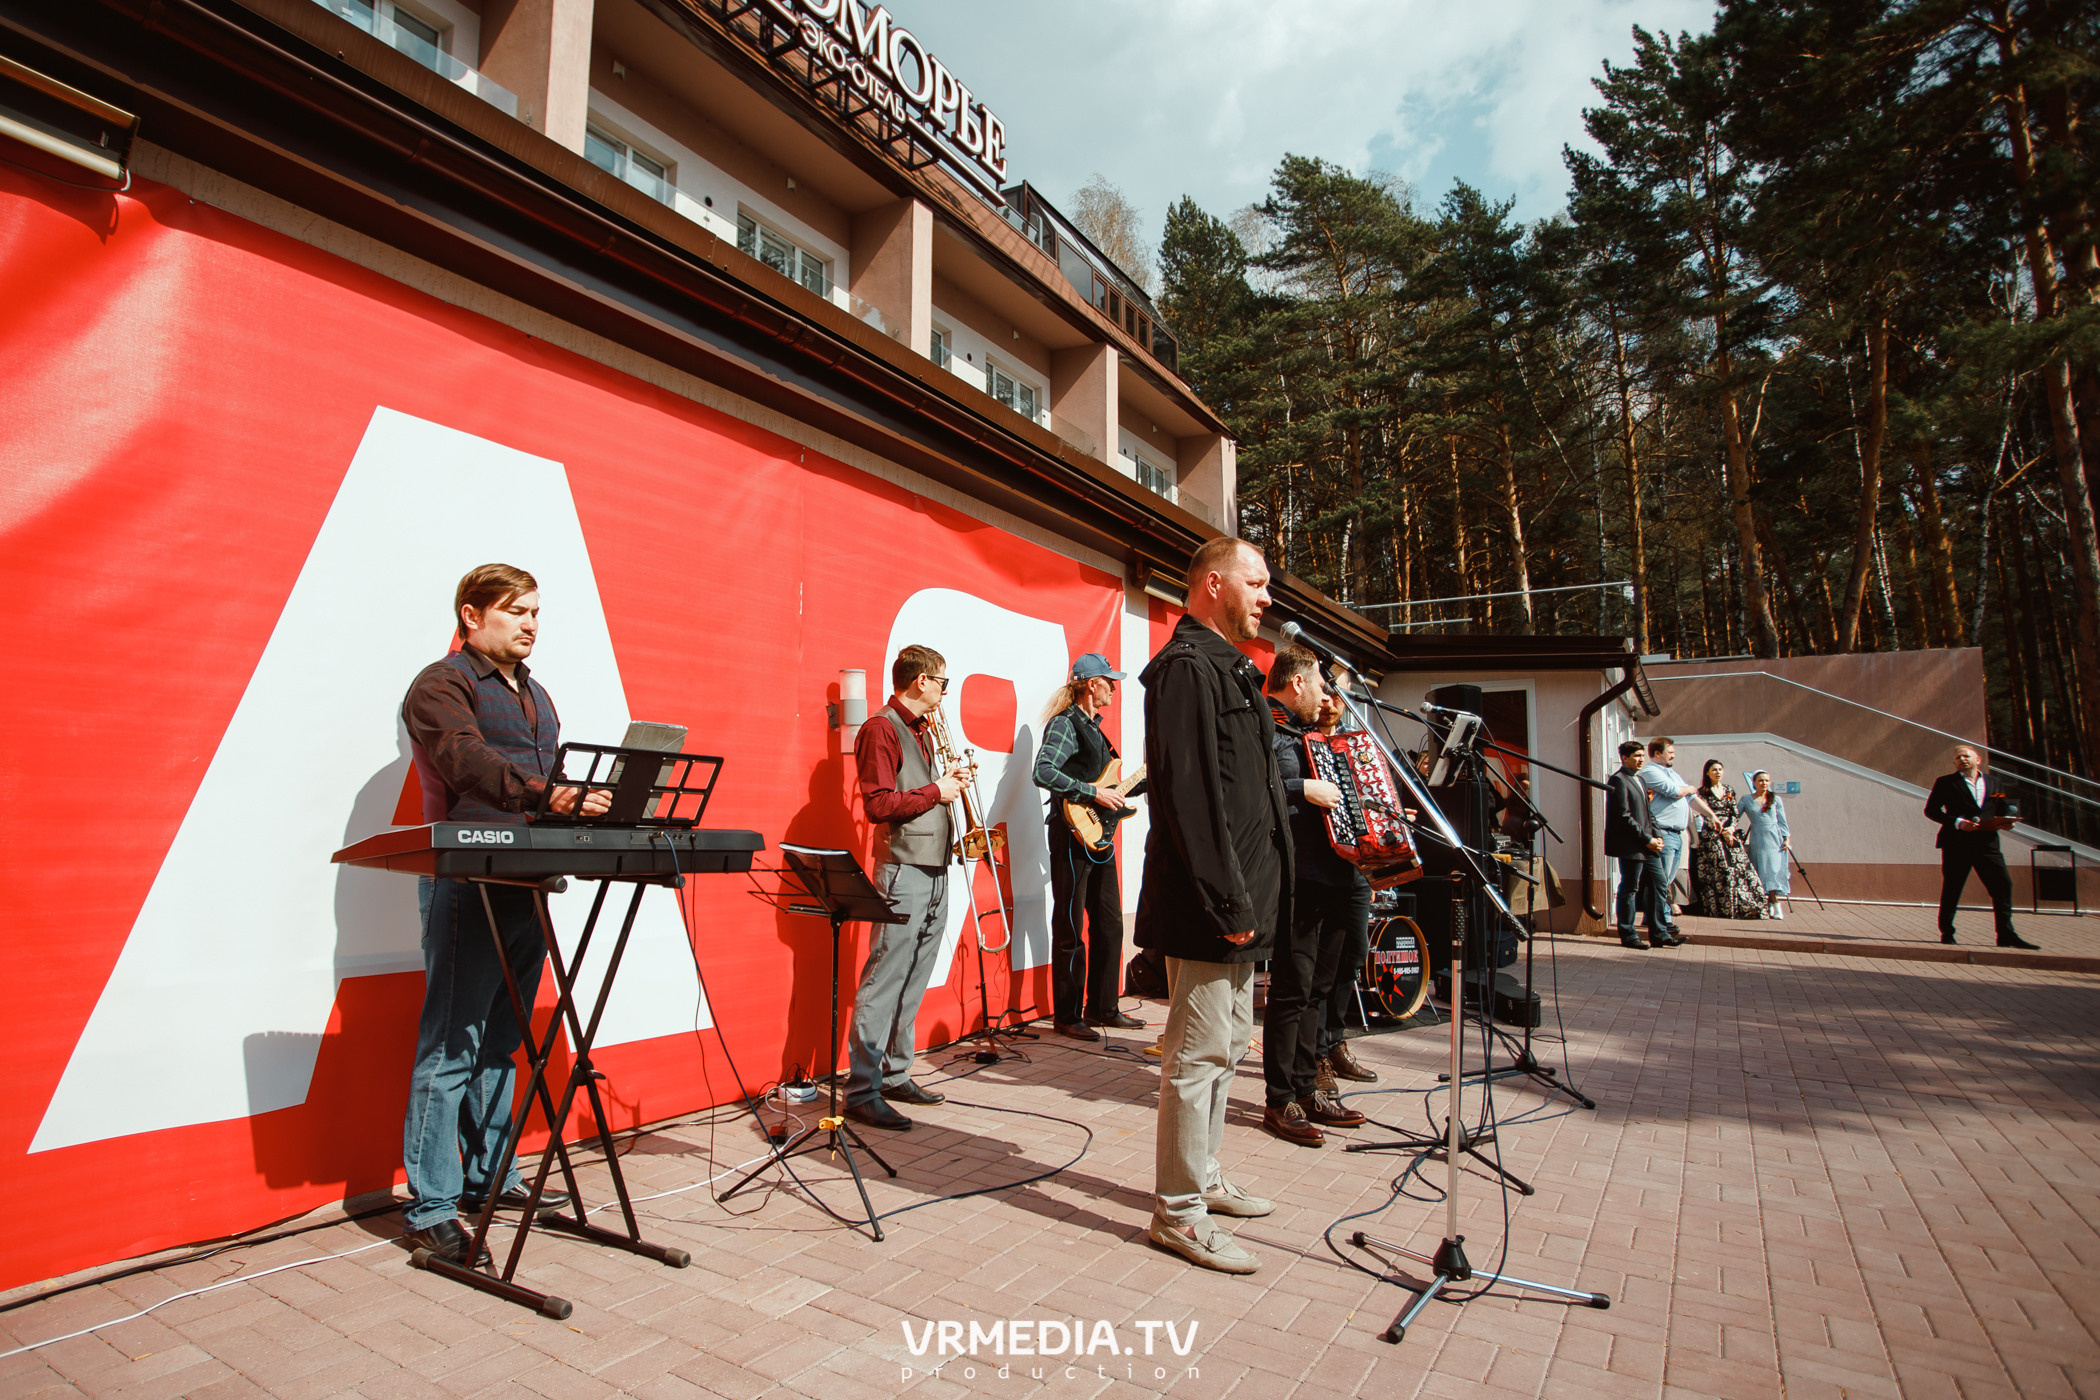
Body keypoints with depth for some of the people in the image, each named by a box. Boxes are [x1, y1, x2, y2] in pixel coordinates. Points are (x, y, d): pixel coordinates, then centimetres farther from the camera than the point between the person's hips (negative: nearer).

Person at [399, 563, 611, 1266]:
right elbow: (469, 761, -24)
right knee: (451, 1047, -3)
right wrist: (544, 795, -40)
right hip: (468, 883, -7)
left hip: (528, 882, 8)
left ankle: (491, 1177, 25)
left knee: (500, 1042, 14)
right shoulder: (441, 686, -5)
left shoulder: (535, 694, 21)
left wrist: (590, 806, 1)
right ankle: (430, 1207, 7)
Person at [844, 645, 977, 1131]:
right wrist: (937, 790, -12)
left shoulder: (922, 731, 20)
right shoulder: (881, 730, -10)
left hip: (935, 870, 9)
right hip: (903, 871, -9)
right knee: (883, 982, -7)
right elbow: (878, 805, -18)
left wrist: (951, 781, 9)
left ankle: (895, 1075, 22)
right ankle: (862, 1091, 0)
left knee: (913, 983, 13)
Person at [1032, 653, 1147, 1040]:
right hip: (1072, 835, -9)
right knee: (1070, 928, -2)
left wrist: (1144, 782, 16)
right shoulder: (1065, 723, -10)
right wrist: (1094, 793, -23)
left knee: (1109, 924, 12)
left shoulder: (1092, 727, 18)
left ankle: (1102, 1007, 23)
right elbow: (1043, 772, -25)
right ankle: (1067, 1016, 7)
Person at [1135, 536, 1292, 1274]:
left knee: (1226, 1042, 20)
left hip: (1236, 904, 11)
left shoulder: (1228, 668, 18)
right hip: (1209, 910, -11)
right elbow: (1190, 795, -23)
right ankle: (1179, 1213, 13)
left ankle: (1204, 1179, 36)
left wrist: (1246, 900, 17)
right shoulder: (1187, 666, -15)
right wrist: (1227, 904, -23)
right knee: (1198, 1053, -1)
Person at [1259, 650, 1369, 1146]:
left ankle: (1305, 1090, 24)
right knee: (1293, 988, -6)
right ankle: (1280, 1102, 5)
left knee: (1316, 988, 14)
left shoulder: (1303, 734, 23)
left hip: (1328, 877, 10)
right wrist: (1302, 789, -23)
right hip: (1294, 877, -10)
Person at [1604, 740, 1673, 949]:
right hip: (1631, 846, -9)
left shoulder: (1639, 780, 19)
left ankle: (1660, 934, 16)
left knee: (1658, 885, 9)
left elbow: (1648, 812, 21)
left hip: (1649, 845, 9)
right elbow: (1624, 816, -16)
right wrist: (1647, 839, -15)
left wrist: (1657, 836, 6)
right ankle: (1628, 935, 7)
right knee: (1629, 889, -2)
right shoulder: (1618, 780, -11)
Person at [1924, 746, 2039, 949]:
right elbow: (1931, 810, 0)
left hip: (1987, 842, 3)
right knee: (1952, 888, 1)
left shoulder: (1993, 784, 16)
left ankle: (2006, 935, -1)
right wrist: (1957, 822, -13)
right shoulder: (1945, 782, 5)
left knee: (2003, 884, -6)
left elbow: (2001, 810, 22)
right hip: (1956, 843, -3)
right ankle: (1946, 932, 12)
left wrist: (2005, 823, 0)